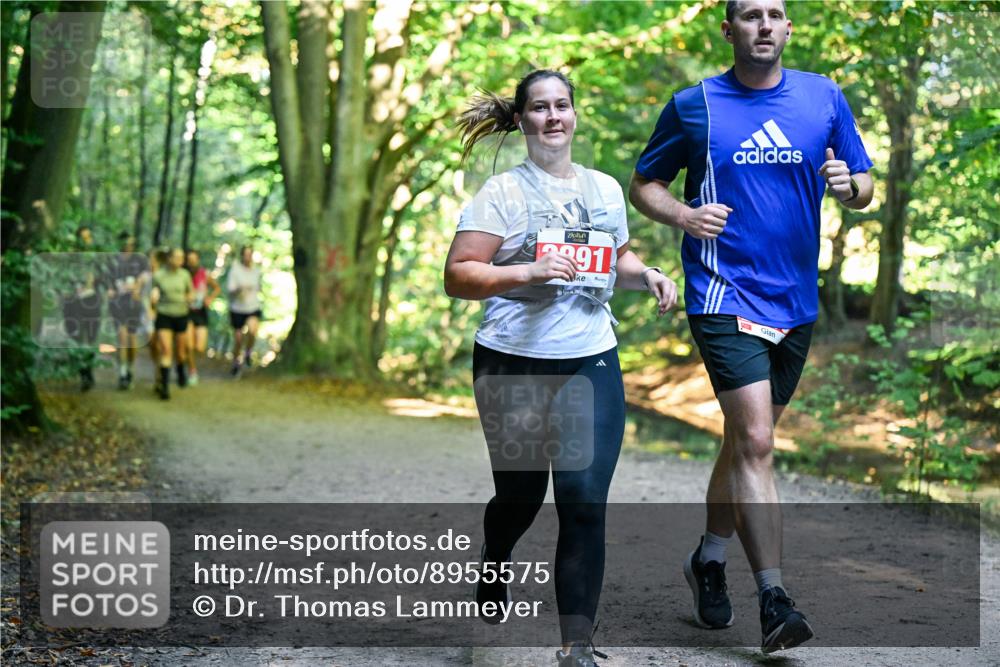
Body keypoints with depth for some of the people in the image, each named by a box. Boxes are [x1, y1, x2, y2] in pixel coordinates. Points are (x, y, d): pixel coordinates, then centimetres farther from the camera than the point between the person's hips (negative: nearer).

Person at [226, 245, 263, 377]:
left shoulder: (256, 270, 5)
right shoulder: (235, 269, -8)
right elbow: (229, 289, -16)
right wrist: (238, 289, -33)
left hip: (253, 308, 2)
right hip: (237, 309, -2)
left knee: (252, 331, -27)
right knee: (238, 339, 5)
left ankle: (248, 353, 0)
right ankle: (236, 363, 29)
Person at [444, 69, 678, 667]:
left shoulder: (606, 188, 12)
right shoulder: (503, 192, -3)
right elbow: (457, 277, -9)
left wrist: (646, 273, 6)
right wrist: (529, 271, -23)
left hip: (592, 364, 3)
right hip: (514, 366, -3)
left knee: (585, 503, -5)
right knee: (520, 493, 10)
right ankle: (495, 565, 46)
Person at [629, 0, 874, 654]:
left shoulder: (825, 97, 7)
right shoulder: (694, 105, 0)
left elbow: (864, 187, 12)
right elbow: (643, 184, 9)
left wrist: (849, 186, -11)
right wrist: (682, 214, -11)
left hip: (796, 301, 4)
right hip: (725, 298, -4)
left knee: (747, 440, 16)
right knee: (755, 442, -15)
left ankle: (710, 557, 35)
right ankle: (774, 599, -13)